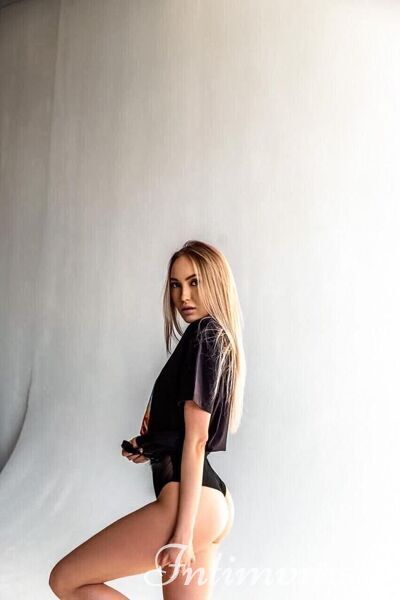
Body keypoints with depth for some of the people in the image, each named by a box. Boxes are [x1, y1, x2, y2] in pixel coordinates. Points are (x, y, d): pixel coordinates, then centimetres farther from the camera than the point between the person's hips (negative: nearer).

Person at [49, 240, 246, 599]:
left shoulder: (203, 335, -10)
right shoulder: (222, 339, 18)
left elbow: (196, 438, -16)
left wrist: (183, 532, -16)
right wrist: (153, 448, 12)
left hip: (192, 501, -10)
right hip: (215, 501, 10)